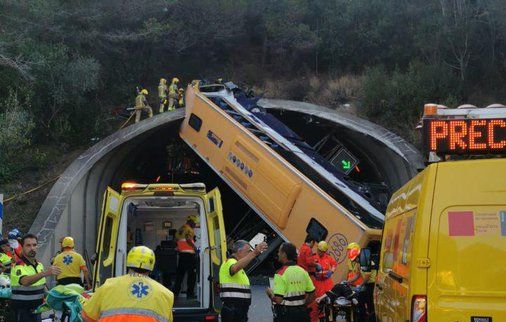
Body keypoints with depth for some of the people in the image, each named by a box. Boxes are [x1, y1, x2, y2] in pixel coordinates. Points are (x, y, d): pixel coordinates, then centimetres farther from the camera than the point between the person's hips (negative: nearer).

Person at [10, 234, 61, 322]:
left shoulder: (39, 265, 12)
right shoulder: (19, 266, -17)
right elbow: (25, 281, -38)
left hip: (37, 309, 8)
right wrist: (45, 273, -52)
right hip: (22, 310, -8)